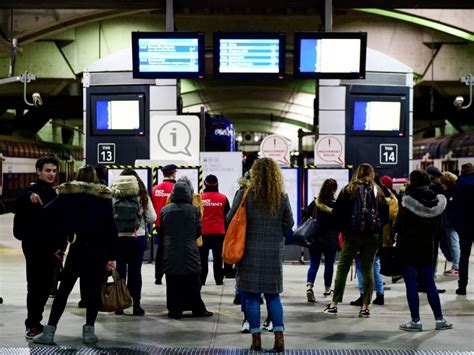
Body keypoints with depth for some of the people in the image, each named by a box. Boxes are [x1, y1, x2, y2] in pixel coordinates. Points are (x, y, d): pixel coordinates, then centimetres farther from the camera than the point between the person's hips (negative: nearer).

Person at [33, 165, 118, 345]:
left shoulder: (67, 194, 4)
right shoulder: (104, 196, 3)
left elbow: (49, 213, -7)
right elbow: (111, 227, -2)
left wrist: (59, 245, -2)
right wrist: (112, 255, -1)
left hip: (77, 249, 0)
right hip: (99, 251, 0)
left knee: (63, 290, 5)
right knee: (94, 290, 7)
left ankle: (49, 331, 3)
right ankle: (89, 331, 5)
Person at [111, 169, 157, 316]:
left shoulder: (113, 195, -4)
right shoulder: (142, 195, -3)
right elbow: (152, 218, -3)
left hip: (118, 236, 0)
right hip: (138, 237, 0)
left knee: (120, 270, 9)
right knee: (135, 270, 6)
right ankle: (136, 304, 6)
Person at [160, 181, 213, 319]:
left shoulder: (164, 210, -1)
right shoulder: (194, 210, -5)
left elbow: (161, 231, 6)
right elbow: (199, 230, 2)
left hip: (170, 252, 1)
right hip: (190, 252, -1)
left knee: (173, 283, 5)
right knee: (193, 283, 7)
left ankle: (175, 310, 5)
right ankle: (198, 309, 11)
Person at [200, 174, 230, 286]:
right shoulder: (223, 198, -3)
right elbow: (227, 216, 4)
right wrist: (226, 230, 16)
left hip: (203, 232, -1)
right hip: (219, 232, 1)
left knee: (203, 257, 6)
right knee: (218, 257, 7)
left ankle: (201, 279, 6)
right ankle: (219, 279, 8)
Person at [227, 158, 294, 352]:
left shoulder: (245, 194, -9)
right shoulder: (282, 197, -2)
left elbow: (230, 219, -1)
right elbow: (289, 223, 7)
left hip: (250, 251, -2)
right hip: (274, 252, 2)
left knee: (252, 296, 5)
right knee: (273, 295, 12)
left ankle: (256, 339, 7)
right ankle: (279, 336, 5)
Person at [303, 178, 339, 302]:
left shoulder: (314, 203, -1)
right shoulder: (336, 205, -10)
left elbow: (306, 218, 2)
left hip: (314, 238, 2)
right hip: (330, 240, -2)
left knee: (313, 264, 5)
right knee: (329, 264, 13)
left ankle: (309, 286, -17)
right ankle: (327, 289, 25)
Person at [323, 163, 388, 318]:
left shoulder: (349, 190, -2)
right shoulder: (378, 191, 6)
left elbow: (337, 213, -4)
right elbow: (385, 215, 7)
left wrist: (344, 228, 9)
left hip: (353, 235, -2)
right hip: (373, 236, 2)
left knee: (343, 268, 4)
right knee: (368, 269, 7)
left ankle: (334, 304, 5)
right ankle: (365, 307, 4)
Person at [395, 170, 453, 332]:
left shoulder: (408, 200, -15)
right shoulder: (437, 201, 2)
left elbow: (399, 225, -13)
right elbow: (438, 227, 8)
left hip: (408, 246, -5)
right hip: (427, 246, 5)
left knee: (411, 284, 1)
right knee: (429, 283, 13)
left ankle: (415, 321, 3)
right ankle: (439, 319, 15)